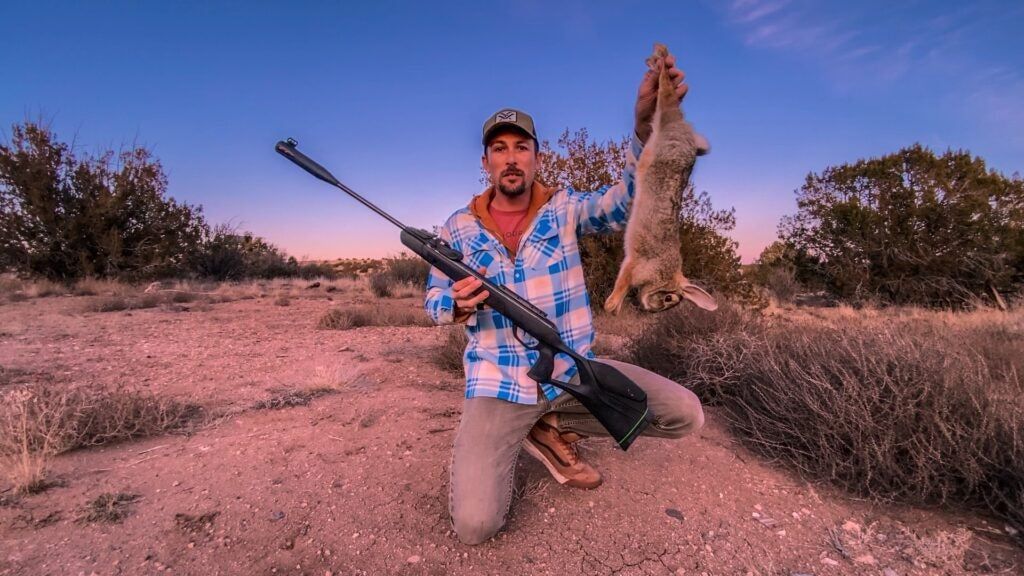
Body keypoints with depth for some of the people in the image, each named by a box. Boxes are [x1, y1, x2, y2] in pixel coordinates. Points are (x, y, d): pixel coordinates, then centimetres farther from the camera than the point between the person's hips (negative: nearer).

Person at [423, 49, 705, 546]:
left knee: (685, 415, -8)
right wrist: (459, 305, -18)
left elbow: (627, 203, -16)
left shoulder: (565, 208, 1)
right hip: (498, 383, -1)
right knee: (474, 524, -15)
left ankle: (552, 427, 7)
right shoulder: (459, 227, 1)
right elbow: (433, 300, 7)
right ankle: (512, 438, 18)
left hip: (574, 370, 2)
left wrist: (646, 125, -32)